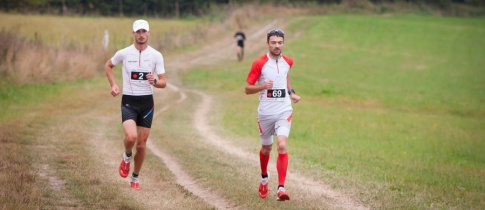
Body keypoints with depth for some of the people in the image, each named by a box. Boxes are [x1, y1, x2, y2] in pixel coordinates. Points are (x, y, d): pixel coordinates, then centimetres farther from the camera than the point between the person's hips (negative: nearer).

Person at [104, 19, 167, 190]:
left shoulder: (156, 55, -2)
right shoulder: (123, 53, -3)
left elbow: (163, 83, -2)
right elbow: (108, 65, 17)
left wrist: (154, 81, -25)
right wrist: (113, 85, 3)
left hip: (147, 102, 2)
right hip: (128, 101, -1)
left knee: (141, 144, 6)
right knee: (131, 137, -25)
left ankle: (135, 178, 25)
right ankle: (127, 157, 10)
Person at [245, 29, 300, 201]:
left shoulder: (287, 62, 3)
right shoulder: (259, 64, -9)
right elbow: (247, 89, -6)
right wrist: (263, 86, -24)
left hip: (284, 111, 1)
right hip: (265, 113, -1)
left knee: (282, 145, -18)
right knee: (266, 149, 14)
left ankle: (281, 188, -20)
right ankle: (264, 178, 45)